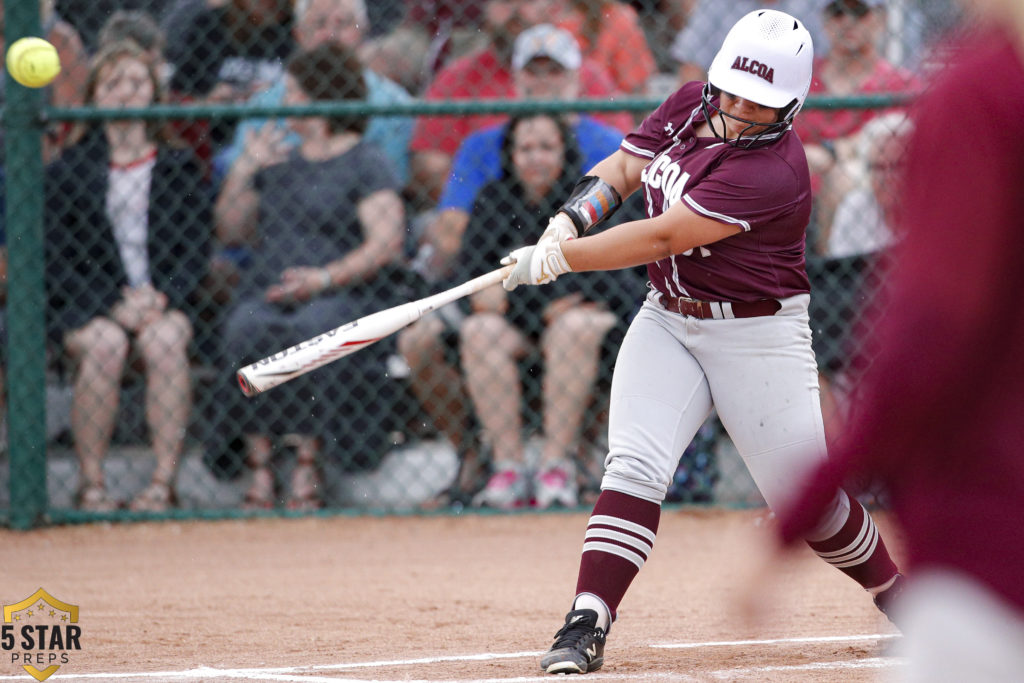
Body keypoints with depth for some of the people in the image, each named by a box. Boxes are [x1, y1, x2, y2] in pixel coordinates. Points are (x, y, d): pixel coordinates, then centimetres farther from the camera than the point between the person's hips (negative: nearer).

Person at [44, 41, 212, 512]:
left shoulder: (180, 167, 13)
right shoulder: (67, 171, 7)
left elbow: (196, 250, 7)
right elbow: (58, 259, 0)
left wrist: (161, 297, -12)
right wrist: (114, 307, -14)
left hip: (164, 301, 1)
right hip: (84, 306, -1)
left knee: (165, 339, -33)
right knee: (106, 344, -34)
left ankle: (163, 482, -33)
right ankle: (91, 486, -27)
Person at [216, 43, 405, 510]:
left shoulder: (365, 163, 5)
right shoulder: (277, 164, 25)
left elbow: (386, 243, -6)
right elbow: (230, 233, 26)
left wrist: (325, 278, -19)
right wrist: (242, 172, 12)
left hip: (344, 297, -4)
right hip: (265, 295, 4)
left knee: (309, 330, -38)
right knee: (248, 332, -31)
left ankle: (306, 469, -34)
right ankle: (259, 467, -34)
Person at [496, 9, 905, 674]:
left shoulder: (772, 171, -26)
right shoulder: (689, 104, -1)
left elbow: (663, 237, -28)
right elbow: (622, 168, 8)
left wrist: (558, 259, -24)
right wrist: (571, 218, -13)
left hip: (758, 337, -5)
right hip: (667, 321, 5)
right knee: (634, 465, -15)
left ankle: (903, 599, 26)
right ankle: (587, 627, -19)